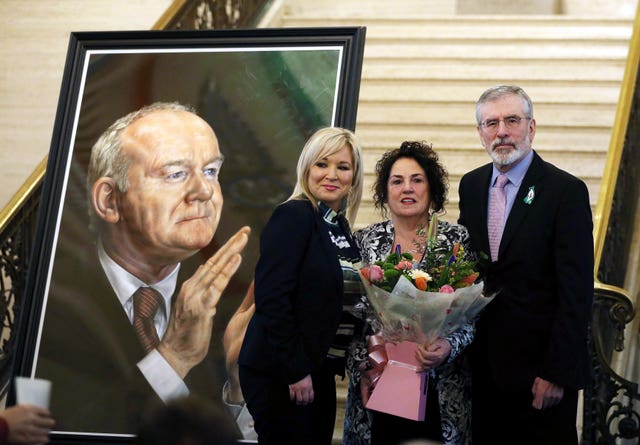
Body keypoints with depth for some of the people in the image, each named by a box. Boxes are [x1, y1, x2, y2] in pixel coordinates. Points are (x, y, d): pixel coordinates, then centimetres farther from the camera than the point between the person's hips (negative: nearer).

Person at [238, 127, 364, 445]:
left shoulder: (341, 226, 12)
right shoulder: (294, 216, -11)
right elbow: (272, 298, -19)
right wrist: (295, 371, -19)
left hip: (319, 370, 8)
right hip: (279, 373, -8)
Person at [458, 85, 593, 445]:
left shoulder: (566, 191, -10)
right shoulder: (471, 186, 9)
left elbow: (575, 292, -13)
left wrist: (558, 372, -17)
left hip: (538, 369, -5)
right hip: (483, 367, 5)